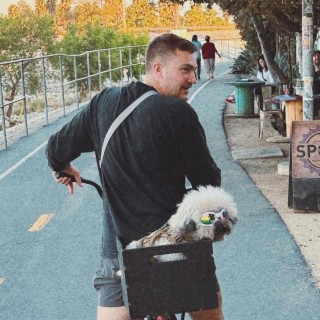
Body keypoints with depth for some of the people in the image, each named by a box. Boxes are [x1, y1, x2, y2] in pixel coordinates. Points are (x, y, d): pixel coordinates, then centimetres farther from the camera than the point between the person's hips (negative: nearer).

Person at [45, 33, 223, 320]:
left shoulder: (103, 103, -1)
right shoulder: (178, 113, -13)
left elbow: (57, 150, 9)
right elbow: (208, 181, -7)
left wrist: (63, 169, 32)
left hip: (119, 245, 3)